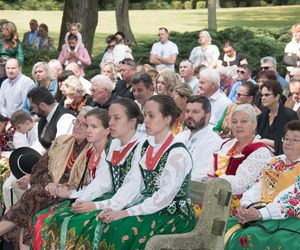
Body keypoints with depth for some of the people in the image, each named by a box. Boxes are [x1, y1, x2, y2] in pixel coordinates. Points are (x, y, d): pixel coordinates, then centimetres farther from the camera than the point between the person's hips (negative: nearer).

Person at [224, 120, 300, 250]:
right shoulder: (275, 162, 22)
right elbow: (257, 187, 14)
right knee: (225, 228, -19)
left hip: (287, 219, -6)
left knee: (251, 236, -33)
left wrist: (260, 214, -22)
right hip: (258, 213, 6)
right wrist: (245, 206, -7)